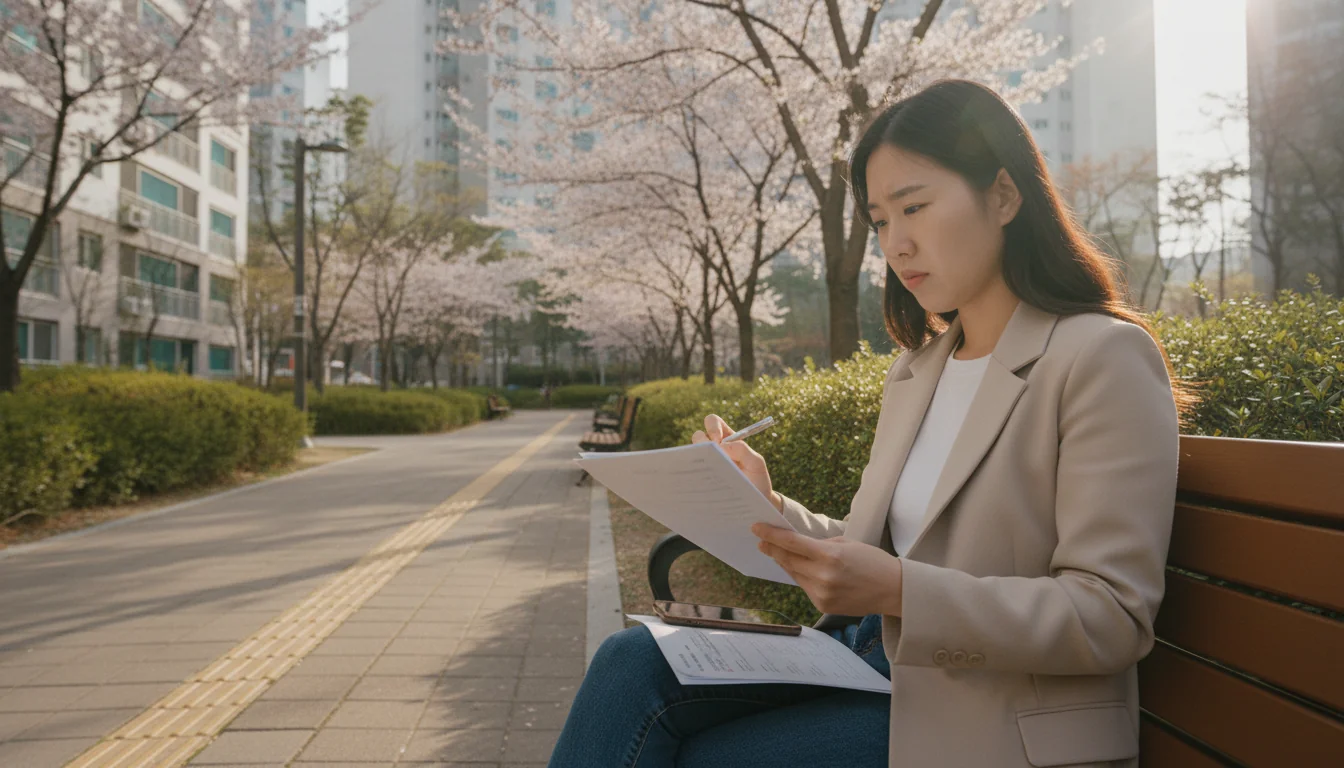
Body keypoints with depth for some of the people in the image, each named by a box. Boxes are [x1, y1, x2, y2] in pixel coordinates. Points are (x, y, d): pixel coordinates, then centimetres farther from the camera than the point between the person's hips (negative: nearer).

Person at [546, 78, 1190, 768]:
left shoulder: (1105, 357, -11)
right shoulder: (913, 373, 12)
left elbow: (1112, 618, -16)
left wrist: (898, 590, -26)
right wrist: (770, 507, -5)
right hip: (881, 660, 7)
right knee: (632, 660, -12)